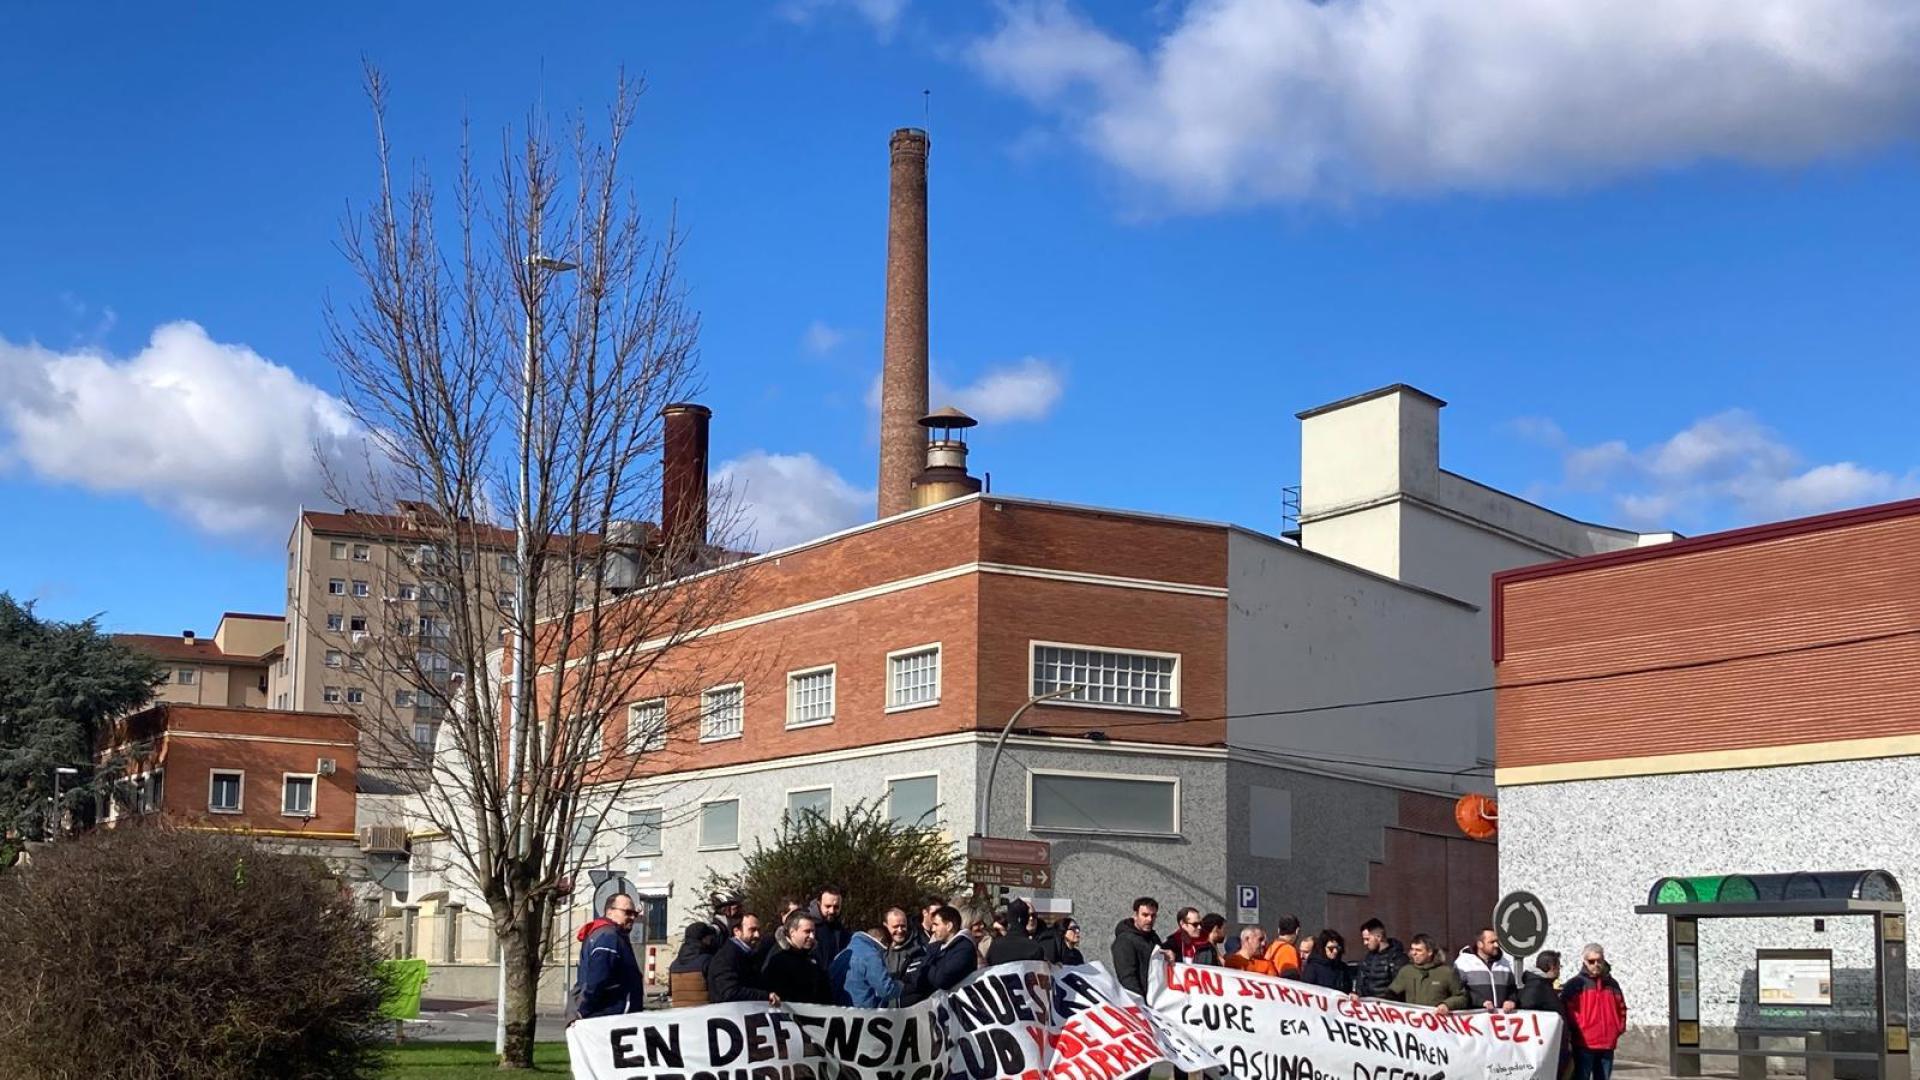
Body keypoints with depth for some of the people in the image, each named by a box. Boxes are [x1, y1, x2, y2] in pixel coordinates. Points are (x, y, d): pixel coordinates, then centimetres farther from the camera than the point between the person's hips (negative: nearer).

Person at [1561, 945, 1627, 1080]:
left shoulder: (1612, 984, 15)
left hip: (1607, 1045, 5)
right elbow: (1566, 1008, -6)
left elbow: (1621, 1008, 23)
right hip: (1583, 1045, -5)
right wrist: (1575, 1029, -11)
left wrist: (1619, 1028, 11)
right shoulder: (1575, 984, -1)